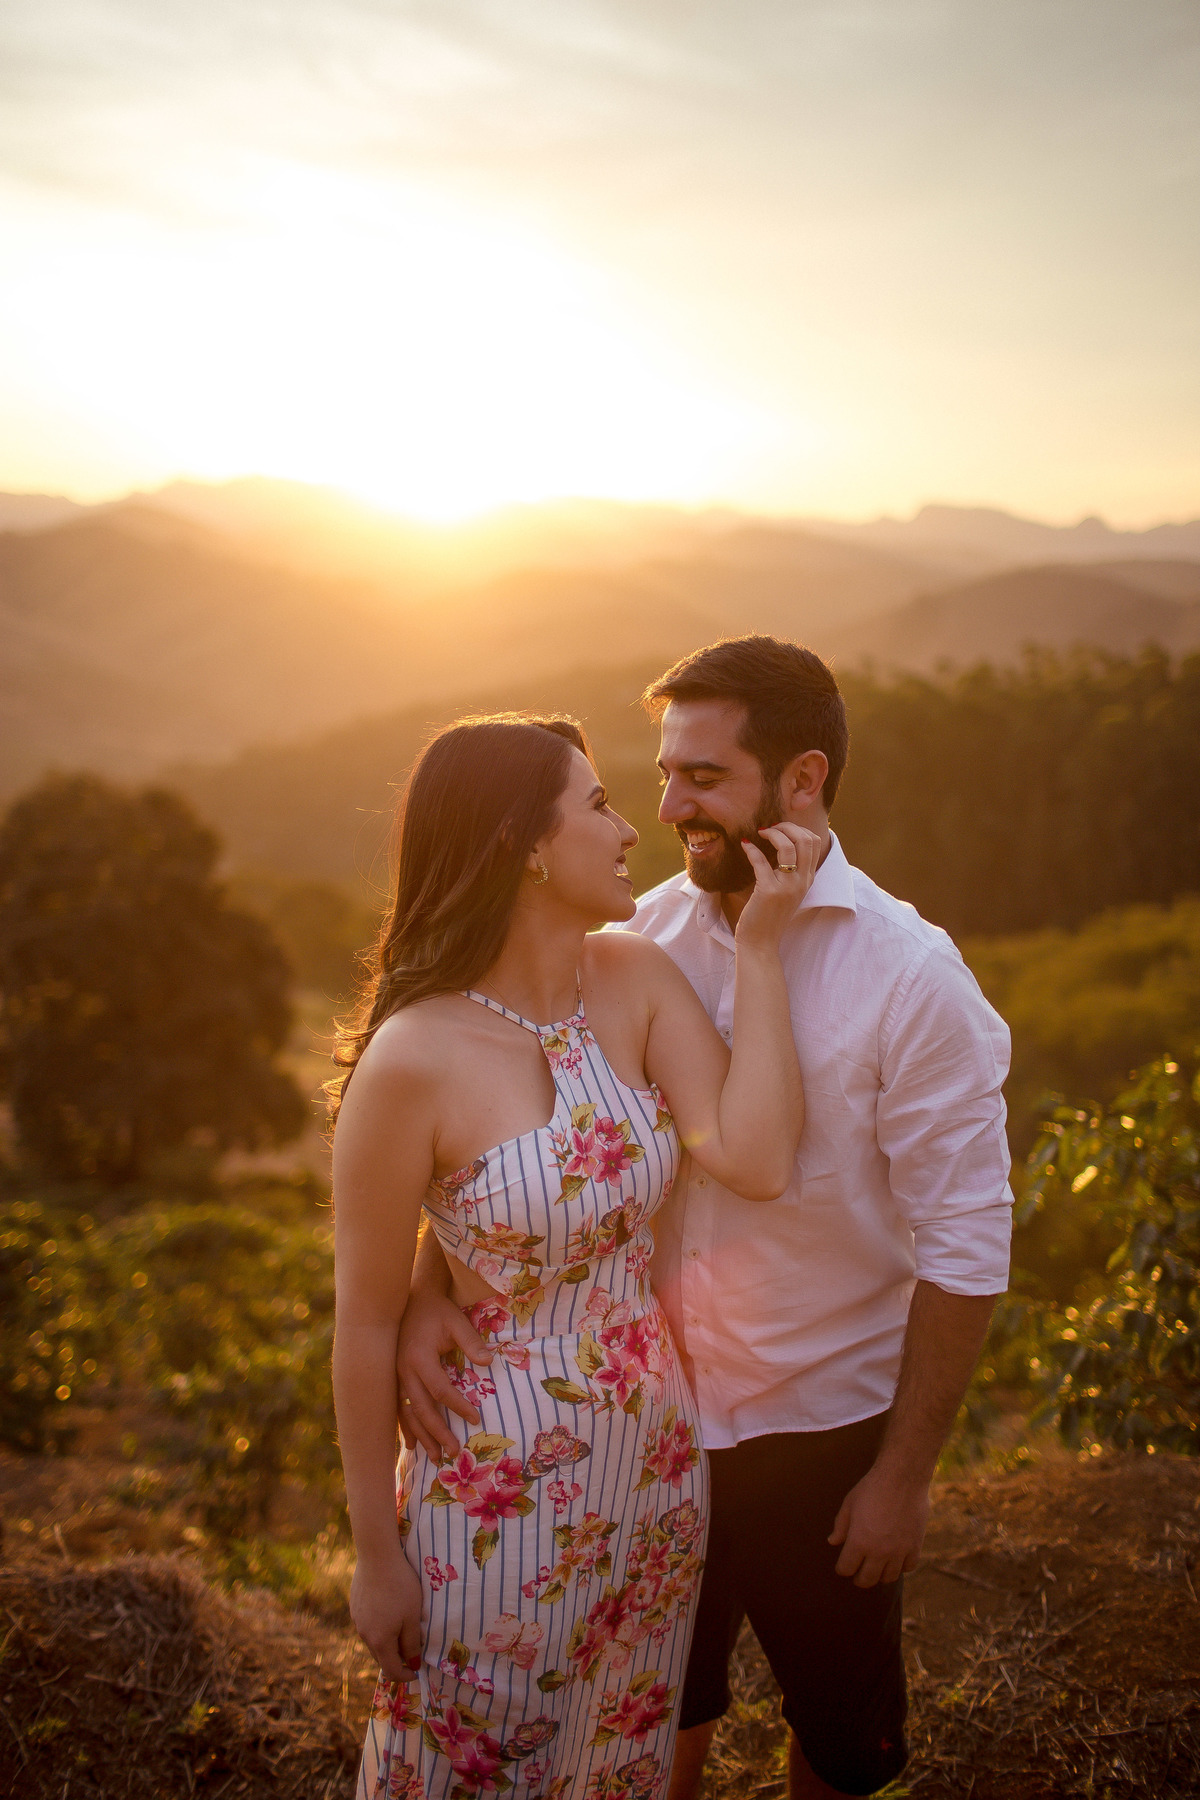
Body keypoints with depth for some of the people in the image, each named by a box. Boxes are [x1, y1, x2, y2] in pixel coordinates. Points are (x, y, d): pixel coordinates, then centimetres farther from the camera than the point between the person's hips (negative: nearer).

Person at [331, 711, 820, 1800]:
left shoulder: (636, 982, -7)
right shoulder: (412, 1062, -23)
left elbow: (754, 1163, -21)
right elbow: (367, 1324, -14)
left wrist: (759, 950, -20)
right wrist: (377, 1553, -7)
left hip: (660, 1457, 5)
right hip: (506, 1486, -5)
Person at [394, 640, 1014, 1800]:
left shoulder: (913, 981, -17)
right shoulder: (643, 940, -6)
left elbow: (964, 1250, -14)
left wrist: (904, 1476, -10)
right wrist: (431, 1286, -21)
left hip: (821, 1431, -3)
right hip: (655, 1416, 3)